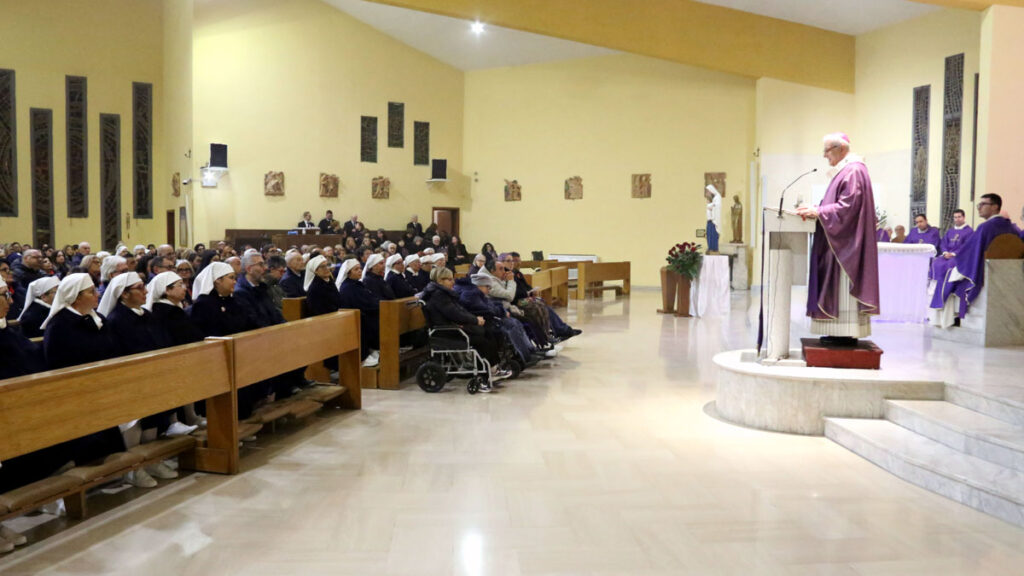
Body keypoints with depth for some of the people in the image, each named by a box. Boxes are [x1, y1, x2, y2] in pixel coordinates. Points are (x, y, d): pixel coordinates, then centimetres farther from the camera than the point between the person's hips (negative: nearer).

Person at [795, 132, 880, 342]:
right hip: (839, 241, 10)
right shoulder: (844, 170, 19)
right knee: (837, 286, 9)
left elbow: (848, 206, -21)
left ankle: (847, 333, -6)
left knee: (844, 285, -9)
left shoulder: (853, 171, -13)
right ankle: (841, 331, 11)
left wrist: (818, 212, -21)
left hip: (847, 240, -10)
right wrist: (816, 210, 10)